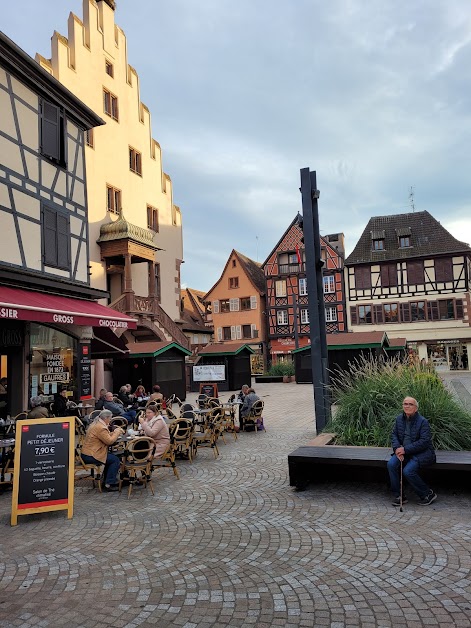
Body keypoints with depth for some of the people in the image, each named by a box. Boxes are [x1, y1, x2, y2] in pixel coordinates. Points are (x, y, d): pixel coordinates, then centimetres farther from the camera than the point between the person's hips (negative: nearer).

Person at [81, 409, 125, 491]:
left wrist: (115, 432, 6)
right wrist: (117, 432, -7)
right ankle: (109, 484, -3)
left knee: (112, 457, 20)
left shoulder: (96, 423, 13)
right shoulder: (100, 427, -21)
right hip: (90, 456, -11)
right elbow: (109, 441, -21)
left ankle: (107, 479, 25)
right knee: (115, 460, -7)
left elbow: (107, 436, 18)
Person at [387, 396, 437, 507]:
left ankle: (428, 494, -1)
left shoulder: (423, 421, -13)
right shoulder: (399, 419, 7)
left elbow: (424, 442, -18)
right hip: (404, 451, 6)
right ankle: (399, 496, -6)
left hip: (422, 452, -6)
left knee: (408, 471, -26)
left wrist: (405, 449, -21)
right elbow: (394, 434, 10)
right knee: (391, 464, -20)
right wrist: (397, 448, -11)